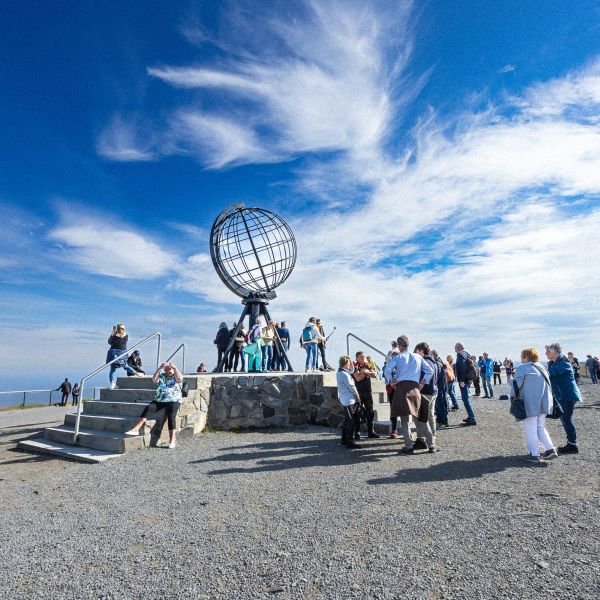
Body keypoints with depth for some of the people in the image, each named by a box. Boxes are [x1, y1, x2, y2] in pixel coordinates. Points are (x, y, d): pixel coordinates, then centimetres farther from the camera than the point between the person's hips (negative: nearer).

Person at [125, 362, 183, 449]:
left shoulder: (176, 377, 8)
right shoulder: (161, 376, 17)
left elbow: (180, 379, -15)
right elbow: (154, 380, -1)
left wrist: (174, 367, -18)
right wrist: (159, 368, -8)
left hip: (173, 402, -3)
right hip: (159, 401, 4)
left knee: (171, 415, -27)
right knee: (148, 408, -24)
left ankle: (172, 440, -26)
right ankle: (135, 429, -29)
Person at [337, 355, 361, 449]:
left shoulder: (339, 373, 11)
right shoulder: (344, 374, -19)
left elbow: (351, 371, 25)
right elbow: (351, 386, -14)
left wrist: (351, 367, 9)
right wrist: (357, 396, -1)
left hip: (344, 400, 10)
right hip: (349, 400, -10)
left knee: (347, 420, 17)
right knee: (351, 421, -5)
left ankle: (344, 440, 25)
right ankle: (350, 442, -2)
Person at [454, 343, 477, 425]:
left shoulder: (460, 355, -12)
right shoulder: (467, 354, 15)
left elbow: (462, 368, -21)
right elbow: (471, 366, 18)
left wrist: (461, 380, -23)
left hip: (464, 380, -10)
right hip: (469, 378, 10)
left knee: (465, 399, -8)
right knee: (466, 398, 18)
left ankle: (472, 419, -9)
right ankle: (470, 417, 24)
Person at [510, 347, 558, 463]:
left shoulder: (522, 368, -7)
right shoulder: (542, 367, 15)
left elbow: (517, 384, -10)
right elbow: (548, 383, 17)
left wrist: (513, 397, 3)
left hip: (531, 403, -7)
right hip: (544, 402, 7)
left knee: (530, 428, 1)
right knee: (540, 426, 20)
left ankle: (534, 454, 4)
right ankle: (550, 449, 11)